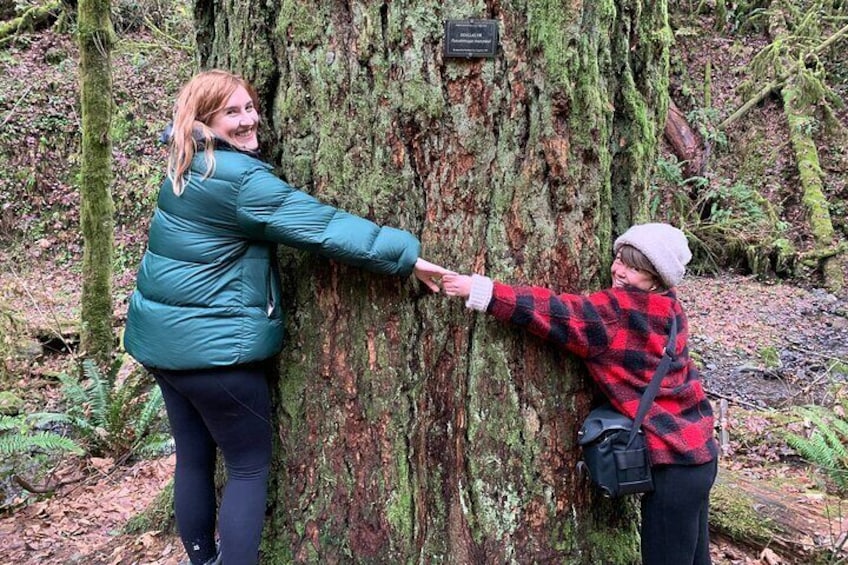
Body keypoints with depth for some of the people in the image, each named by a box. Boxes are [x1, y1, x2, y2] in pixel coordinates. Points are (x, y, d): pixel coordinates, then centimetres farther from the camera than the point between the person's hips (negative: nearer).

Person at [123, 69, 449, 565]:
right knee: (250, 465, 5)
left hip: (161, 336, 9)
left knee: (193, 456, 19)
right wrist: (405, 253, -20)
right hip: (211, 345, -9)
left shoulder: (185, 167, 7)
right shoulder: (243, 180, -19)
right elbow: (324, 226, -22)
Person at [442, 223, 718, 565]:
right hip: (696, 454, 9)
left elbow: (558, 315, -22)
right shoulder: (666, 310, 7)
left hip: (674, 463, -9)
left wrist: (479, 290, -22)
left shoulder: (625, 310, -18)